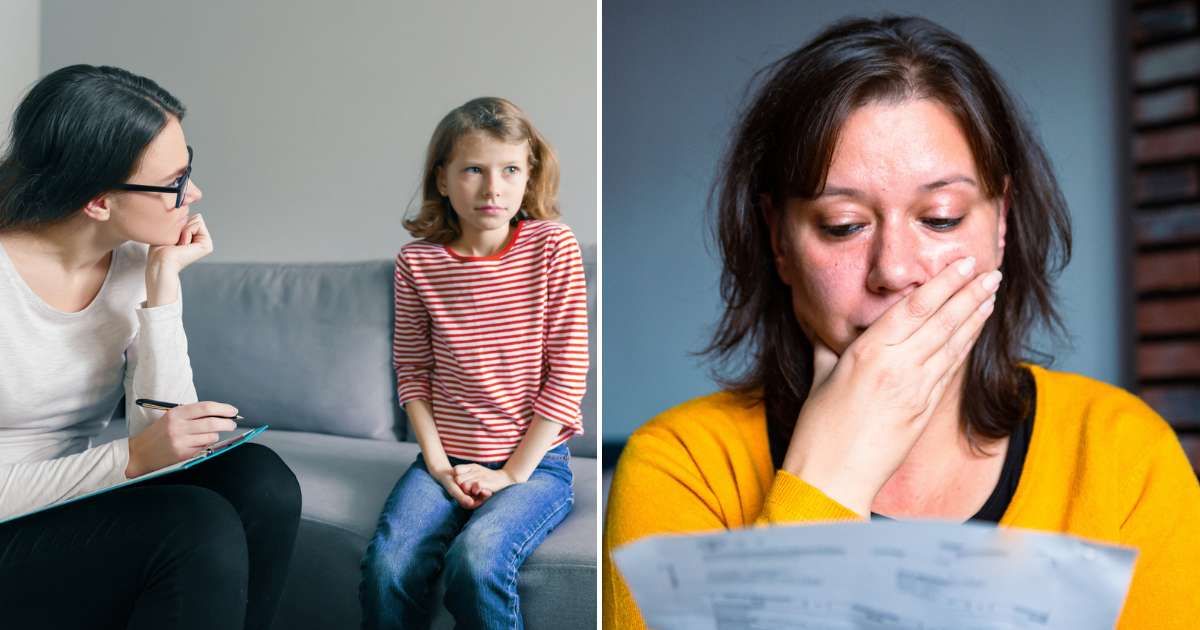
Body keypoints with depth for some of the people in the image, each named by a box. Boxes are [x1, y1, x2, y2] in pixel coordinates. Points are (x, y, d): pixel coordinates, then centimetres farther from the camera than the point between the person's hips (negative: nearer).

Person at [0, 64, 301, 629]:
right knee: (199, 528, -29)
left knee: (259, 479, -20)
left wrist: (163, 285, -15)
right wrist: (130, 458, -30)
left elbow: (164, 436, -12)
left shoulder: (137, 265, -3)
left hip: (82, 505, 5)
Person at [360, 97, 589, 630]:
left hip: (536, 461, -2)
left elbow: (567, 375, -7)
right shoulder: (417, 261, 1)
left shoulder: (554, 247, -6)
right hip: (447, 459, 3)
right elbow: (412, 372, 5)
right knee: (388, 564, -23)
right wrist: (438, 463, -6)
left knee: (476, 557, -29)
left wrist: (513, 473, -9)